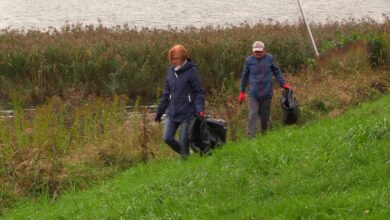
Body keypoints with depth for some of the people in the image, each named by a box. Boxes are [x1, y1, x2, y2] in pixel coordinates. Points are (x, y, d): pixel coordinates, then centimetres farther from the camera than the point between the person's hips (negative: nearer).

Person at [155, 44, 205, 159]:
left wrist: (200, 109, -23)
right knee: (167, 138, -1)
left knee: (183, 142, -3)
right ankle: (185, 154, 22)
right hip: (172, 113, 6)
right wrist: (159, 112, 17)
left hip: (187, 114, -6)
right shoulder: (170, 71, 8)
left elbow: (199, 92, -9)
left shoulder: (191, 71, -9)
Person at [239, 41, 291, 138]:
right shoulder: (249, 60, 0)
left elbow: (277, 72, 10)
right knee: (252, 116, -10)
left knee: (265, 116, 11)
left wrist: (283, 84, 0)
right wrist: (242, 91, 13)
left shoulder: (269, 58, -1)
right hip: (253, 94, -1)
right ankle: (250, 137, -12)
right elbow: (244, 76, 11)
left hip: (267, 93, 1)